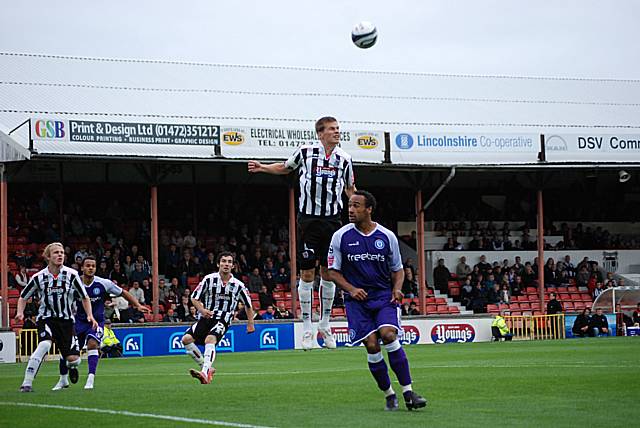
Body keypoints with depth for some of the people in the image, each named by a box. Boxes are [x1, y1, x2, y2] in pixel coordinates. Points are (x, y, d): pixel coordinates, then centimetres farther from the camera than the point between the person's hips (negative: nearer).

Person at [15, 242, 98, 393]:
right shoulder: (39, 277, -4)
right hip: (46, 318, -1)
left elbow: (84, 297, 7)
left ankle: (71, 366, 35)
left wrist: (90, 315, -6)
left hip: (66, 319, 1)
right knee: (45, 344, -32)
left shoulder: (71, 275, -5)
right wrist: (20, 313, -7)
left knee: (73, 359, -8)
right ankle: (26, 384, -28)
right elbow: (23, 297, 10)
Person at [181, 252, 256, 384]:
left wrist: (250, 324, 14)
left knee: (210, 339, -32)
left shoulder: (238, 285, 1)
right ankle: (207, 368, -3)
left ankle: (205, 374, -44)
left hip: (222, 320, -3)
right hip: (205, 318, 3)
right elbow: (194, 298, 5)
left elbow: (248, 305, 17)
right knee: (186, 339, -16)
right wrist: (202, 309, -14)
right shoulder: (209, 279, -1)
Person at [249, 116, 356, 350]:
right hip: (309, 219, -2)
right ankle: (307, 327, 5)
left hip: (332, 221, 2)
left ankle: (325, 324, 17)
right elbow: (285, 167, 17)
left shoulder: (344, 159, 5)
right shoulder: (305, 152, -2)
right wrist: (262, 167, 4)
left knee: (328, 273, 5)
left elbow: (350, 189, 19)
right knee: (307, 273, -2)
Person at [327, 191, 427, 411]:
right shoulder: (340, 236, -1)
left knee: (388, 335, -23)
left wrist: (397, 289, -7)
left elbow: (398, 269, 12)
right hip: (357, 299, 0)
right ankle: (388, 394, 6)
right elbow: (333, 271, 4)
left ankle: (408, 392, -17)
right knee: (371, 345, -10)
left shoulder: (387, 236, 1)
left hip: (384, 295, 0)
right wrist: (351, 289, -12)